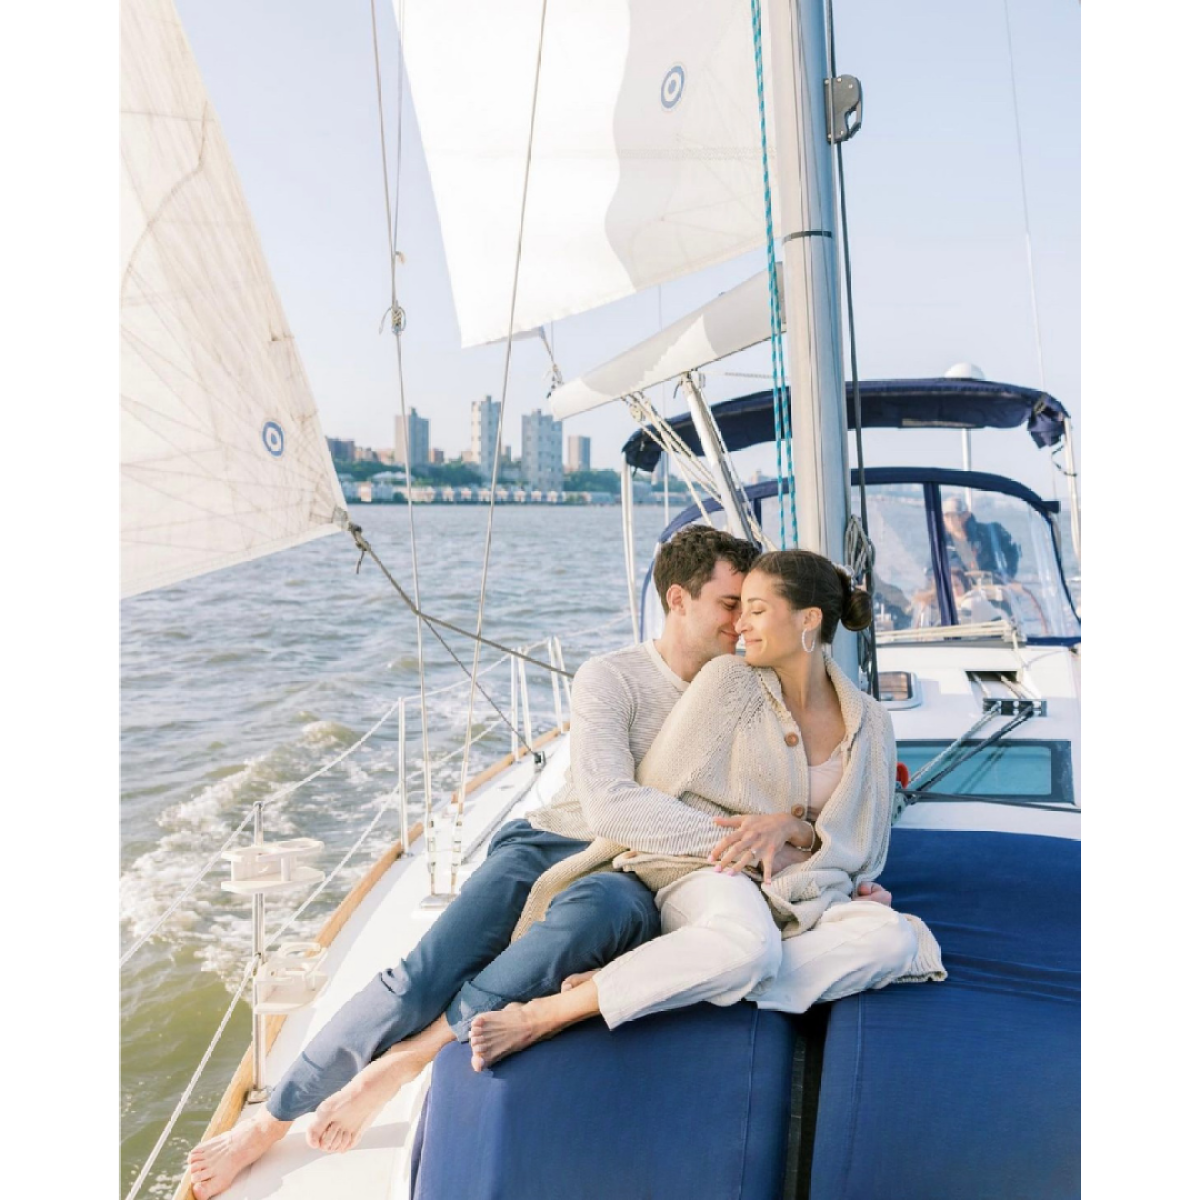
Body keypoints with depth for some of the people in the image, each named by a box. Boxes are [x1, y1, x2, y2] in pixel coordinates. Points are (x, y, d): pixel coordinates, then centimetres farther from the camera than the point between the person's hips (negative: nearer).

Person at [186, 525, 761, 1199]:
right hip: (550, 845, 0)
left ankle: (399, 1064, -26)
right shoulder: (613, 678, -4)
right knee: (428, 973, -19)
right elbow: (611, 802, -19)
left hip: (632, 877, 1)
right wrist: (719, 837, -27)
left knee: (603, 906, -37)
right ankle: (270, 1122, 4)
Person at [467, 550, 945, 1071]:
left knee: (895, 938, -30)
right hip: (708, 877, -4)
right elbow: (653, 795, 1)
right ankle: (540, 1016, -32)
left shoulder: (869, 723, 8)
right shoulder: (728, 680, -1)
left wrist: (791, 829, -12)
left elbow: (864, 851, 7)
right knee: (750, 945, -40)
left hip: (802, 897, 4)